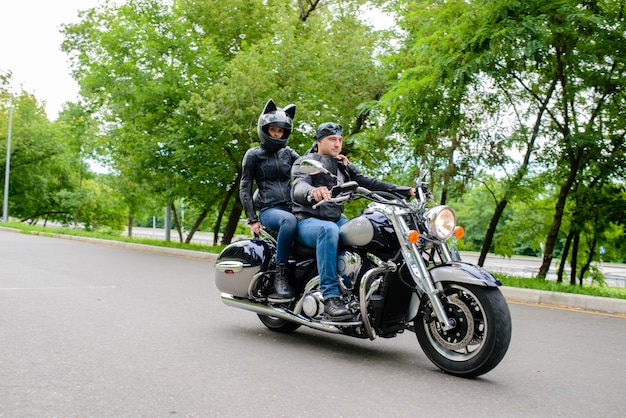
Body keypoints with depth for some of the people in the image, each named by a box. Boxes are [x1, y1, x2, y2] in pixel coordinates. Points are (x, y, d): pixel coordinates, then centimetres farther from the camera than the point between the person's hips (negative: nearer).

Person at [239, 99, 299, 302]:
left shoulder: (287, 153, 21)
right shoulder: (253, 155, 9)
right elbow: (244, 189, 5)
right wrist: (252, 219, -6)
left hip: (292, 207, 5)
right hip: (268, 209, -5)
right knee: (289, 221, -39)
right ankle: (280, 274, -30)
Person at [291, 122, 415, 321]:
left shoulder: (344, 167, 20)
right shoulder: (304, 163, 2)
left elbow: (369, 183, 7)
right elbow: (298, 187, -19)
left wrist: (406, 191, -8)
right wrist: (312, 192, -46)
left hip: (337, 219, 6)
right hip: (308, 221, -5)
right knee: (329, 229, -38)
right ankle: (331, 298, -41)